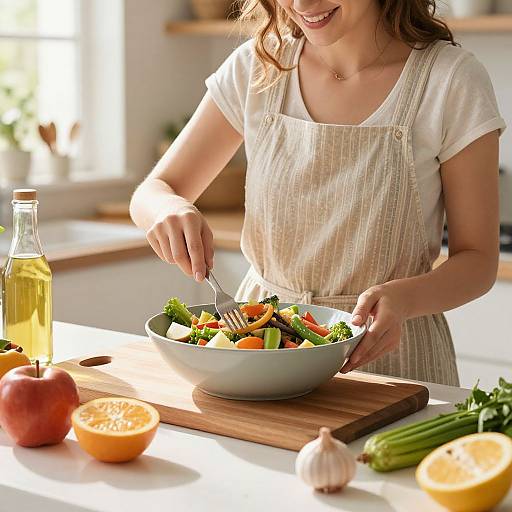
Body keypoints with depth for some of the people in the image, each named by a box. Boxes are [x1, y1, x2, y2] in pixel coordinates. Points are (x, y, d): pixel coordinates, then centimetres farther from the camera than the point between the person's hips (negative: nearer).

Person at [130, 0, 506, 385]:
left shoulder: (453, 80, -9)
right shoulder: (255, 67, 0)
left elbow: (478, 259, -5)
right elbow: (150, 193, 5)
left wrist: (403, 298, -26)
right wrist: (169, 207, -19)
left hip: (389, 353, -3)